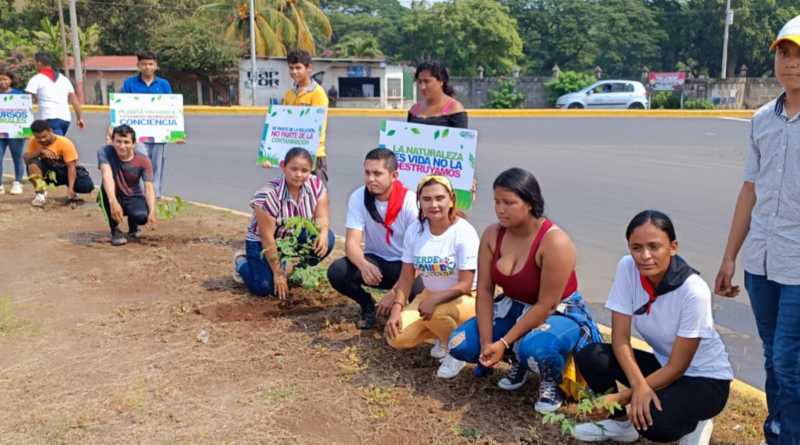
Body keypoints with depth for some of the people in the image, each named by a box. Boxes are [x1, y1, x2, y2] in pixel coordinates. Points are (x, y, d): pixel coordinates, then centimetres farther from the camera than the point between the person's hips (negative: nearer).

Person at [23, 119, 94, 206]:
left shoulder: (65, 143, -23)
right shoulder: (34, 142, -11)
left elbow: (71, 167, -24)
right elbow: (26, 159, -17)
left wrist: (70, 188, -34)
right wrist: (40, 150, -32)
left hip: (65, 171, -2)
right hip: (48, 171, 2)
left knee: (87, 186, -28)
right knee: (32, 164, -28)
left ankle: (73, 192, 10)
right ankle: (41, 194, -15)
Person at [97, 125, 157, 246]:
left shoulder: (143, 161, -15)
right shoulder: (105, 152, -19)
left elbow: (149, 187, -22)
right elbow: (107, 176, -35)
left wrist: (152, 212, -40)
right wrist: (113, 202, -52)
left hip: (133, 198, 0)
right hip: (113, 199, 0)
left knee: (142, 216, -33)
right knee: (106, 188, -35)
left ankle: (132, 224, 10)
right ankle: (115, 230, -12)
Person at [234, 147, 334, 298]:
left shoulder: (316, 184, -16)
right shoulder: (269, 194, -30)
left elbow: (321, 217, -14)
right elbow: (267, 238, -27)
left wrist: (323, 234, -38)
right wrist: (278, 273, -24)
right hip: (262, 243, -4)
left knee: (327, 239, -24)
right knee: (265, 287, -23)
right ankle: (241, 261, 11)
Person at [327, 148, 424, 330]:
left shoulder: (411, 202, -20)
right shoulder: (358, 198, -12)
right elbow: (352, 242, -18)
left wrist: (394, 293, -34)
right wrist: (364, 265, -43)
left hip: (406, 266, -3)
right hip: (376, 261, 3)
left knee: (420, 293, -35)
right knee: (337, 271, -26)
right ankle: (368, 305, 4)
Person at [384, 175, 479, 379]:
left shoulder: (464, 232, -21)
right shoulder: (414, 230, -7)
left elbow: (466, 284, -22)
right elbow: (406, 277, -3)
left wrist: (435, 299, -36)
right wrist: (396, 310, -16)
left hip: (465, 300, -5)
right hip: (430, 295, 5)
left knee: (436, 312, -38)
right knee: (397, 338, -16)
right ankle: (444, 332, 13)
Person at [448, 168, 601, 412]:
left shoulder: (555, 242, -29)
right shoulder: (492, 234, -11)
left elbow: (546, 305, -27)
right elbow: (484, 291, -10)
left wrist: (504, 343, -27)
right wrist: (486, 342, -18)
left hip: (559, 314, -6)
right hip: (514, 308, 6)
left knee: (534, 348, -40)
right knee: (459, 344, -10)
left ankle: (553, 382, -2)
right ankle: (521, 360, 15)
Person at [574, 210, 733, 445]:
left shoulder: (694, 291, -29)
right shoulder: (627, 268, -17)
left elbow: (677, 367, -22)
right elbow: (620, 339, -14)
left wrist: (621, 398, -26)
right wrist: (639, 385, -32)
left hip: (706, 379, -5)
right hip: (663, 364, 5)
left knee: (652, 421, -33)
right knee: (590, 357, -20)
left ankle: (694, 424, 3)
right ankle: (620, 423, 6)